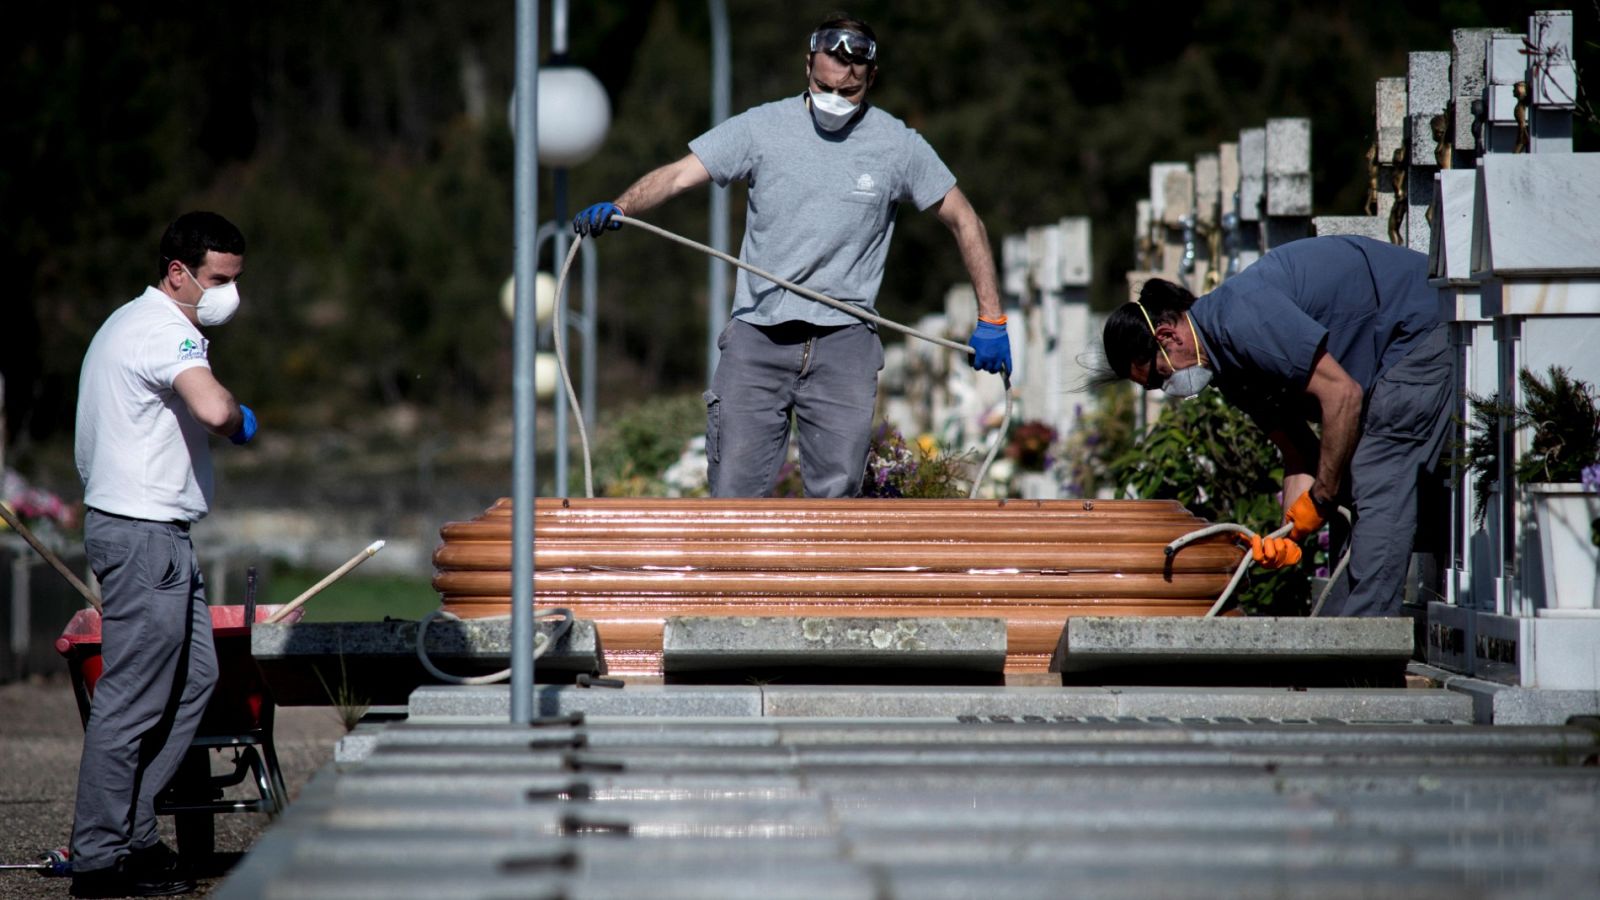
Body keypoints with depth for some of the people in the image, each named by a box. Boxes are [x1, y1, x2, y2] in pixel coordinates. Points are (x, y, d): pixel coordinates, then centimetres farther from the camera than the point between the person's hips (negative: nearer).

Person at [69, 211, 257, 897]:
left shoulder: (130, 324, 18)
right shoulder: (163, 332, -16)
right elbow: (213, 409, -33)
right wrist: (240, 421, -11)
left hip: (161, 532, 11)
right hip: (143, 535, -11)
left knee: (193, 676, 12)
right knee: (132, 698, -7)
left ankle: (131, 830, 15)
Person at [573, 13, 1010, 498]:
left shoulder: (898, 145, 3)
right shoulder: (762, 127, 1)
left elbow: (964, 221, 12)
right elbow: (679, 175, -6)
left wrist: (991, 320, 8)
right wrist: (618, 208, -25)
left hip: (844, 344, 0)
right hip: (757, 335, 0)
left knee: (836, 494, -4)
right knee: (734, 492, -6)